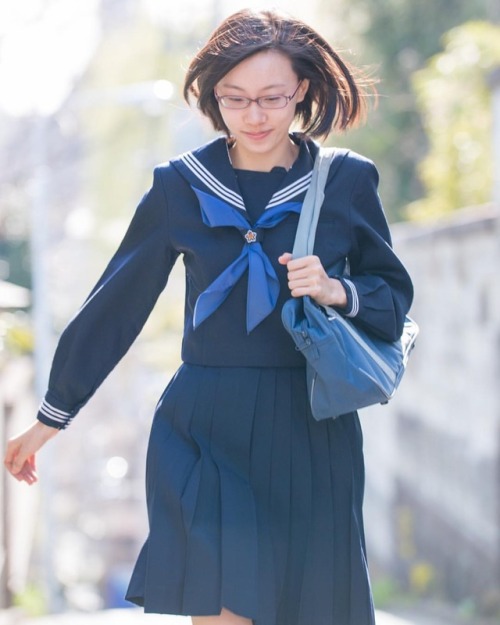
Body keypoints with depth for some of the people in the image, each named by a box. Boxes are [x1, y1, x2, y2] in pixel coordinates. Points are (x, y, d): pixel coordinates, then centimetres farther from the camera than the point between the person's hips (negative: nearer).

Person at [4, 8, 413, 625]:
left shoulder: (347, 182, 3)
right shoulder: (181, 186, 3)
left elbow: (395, 296, 10)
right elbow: (115, 303, 10)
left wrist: (337, 291, -12)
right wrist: (51, 416, 14)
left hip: (310, 437, 1)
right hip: (205, 432, -1)